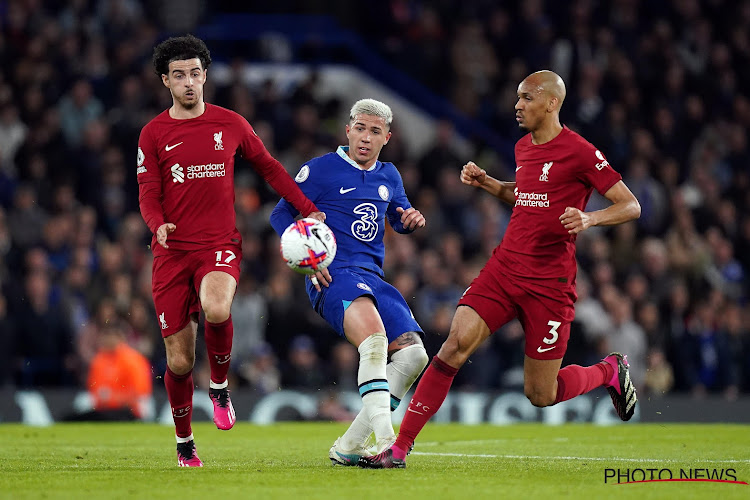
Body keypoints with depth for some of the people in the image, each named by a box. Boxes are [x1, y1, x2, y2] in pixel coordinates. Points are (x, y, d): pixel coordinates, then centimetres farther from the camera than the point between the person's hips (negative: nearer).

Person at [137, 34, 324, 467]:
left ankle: (220, 385, -6)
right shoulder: (154, 134, 6)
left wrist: (309, 210, 10)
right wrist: (158, 225, -19)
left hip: (220, 245, -1)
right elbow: (148, 196, 3)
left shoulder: (230, 124, 8)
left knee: (216, 310, -35)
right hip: (172, 252, 1)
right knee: (179, 360, -1)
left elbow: (269, 168, 17)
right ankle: (184, 443, 22)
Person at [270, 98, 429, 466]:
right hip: (333, 275, -7)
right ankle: (384, 439, -41)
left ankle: (348, 447, -3)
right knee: (374, 338, -33)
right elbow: (282, 214, 3)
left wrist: (410, 220, 8)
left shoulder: (389, 176, 19)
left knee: (413, 353, -8)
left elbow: (399, 218, 34)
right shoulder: (320, 170, 1)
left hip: (372, 277, 7)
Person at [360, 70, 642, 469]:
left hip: (549, 283, -5)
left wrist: (590, 218, -25)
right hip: (504, 268, 5)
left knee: (540, 395, -1)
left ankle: (609, 371, 31)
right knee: (457, 343, -17)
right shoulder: (523, 148, 13)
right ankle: (400, 447, -16)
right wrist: (485, 182, 17)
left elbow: (631, 206, -7)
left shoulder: (580, 152, -9)